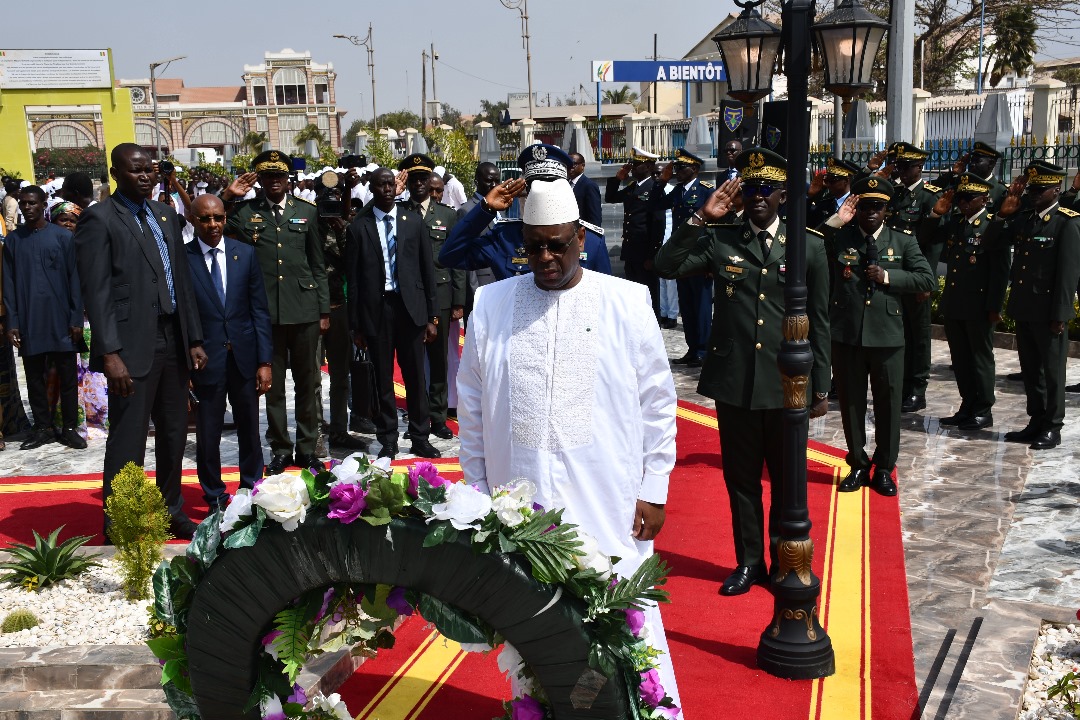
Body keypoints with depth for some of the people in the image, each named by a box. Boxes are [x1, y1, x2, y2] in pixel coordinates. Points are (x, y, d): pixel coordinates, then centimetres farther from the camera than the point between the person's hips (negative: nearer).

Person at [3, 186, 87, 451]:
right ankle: (43, 428, 15)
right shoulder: (13, 240, 6)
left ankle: (70, 428, 11)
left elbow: (75, 279, -1)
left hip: (60, 320, -2)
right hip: (28, 322, 2)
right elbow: (9, 284, 5)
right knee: (35, 378, 7)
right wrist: (12, 322, -2)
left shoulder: (63, 237, 0)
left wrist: (76, 319, -6)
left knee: (67, 377, 3)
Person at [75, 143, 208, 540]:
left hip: (173, 341, 7)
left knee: (174, 435, 15)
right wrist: (110, 353, -18)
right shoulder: (99, 218, -6)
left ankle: (171, 512, 30)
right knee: (127, 442, -3)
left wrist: (194, 339, 11)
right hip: (133, 345, -7)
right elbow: (96, 291, -12)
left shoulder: (166, 215, 14)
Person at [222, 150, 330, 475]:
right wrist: (227, 196, -7)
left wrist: (324, 310, 6)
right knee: (273, 384, 7)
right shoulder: (244, 211, 5)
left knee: (307, 382, 8)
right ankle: (280, 450, 17)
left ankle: (307, 448, 19)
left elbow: (318, 265, 9)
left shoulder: (307, 212, 8)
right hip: (265, 310, -1)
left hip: (304, 310, 1)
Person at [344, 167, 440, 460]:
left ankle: (420, 438, 17)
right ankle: (388, 440, 18)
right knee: (383, 378, 7)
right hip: (376, 308, -1)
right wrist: (356, 324, 0)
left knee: (415, 375, 5)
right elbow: (352, 277, 2)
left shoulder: (413, 221, 5)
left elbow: (427, 269, 7)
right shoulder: (359, 226, 1)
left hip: (410, 306, 1)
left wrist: (431, 315, 3)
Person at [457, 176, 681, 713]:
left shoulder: (627, 304, 0)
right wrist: (477, 492, 8)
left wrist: (653, 491, 1)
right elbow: (472, 409, 9)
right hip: (520, 505, 2)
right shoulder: (491, 304, 4)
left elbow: (658, 403, 3)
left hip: (609, 508, -1)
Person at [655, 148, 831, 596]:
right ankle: (749, 563, 27)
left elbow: (819, 322, 4)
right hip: (734, 382, 1)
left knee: (787, 480, 11)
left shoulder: (809, 247, 2)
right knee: (741, 480, 12)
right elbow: (666, 267, -9)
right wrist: (702, 219, -14)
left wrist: (820, 387, 4)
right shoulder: (719, 241, 3)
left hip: (787, 385, 0)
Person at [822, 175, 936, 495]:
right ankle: (858, 466, 25)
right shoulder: (838, 238, 4)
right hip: (846, 335, 0)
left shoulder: (903, 241, 5)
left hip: (887, 336, 0)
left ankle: (884, 469, 22)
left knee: (888, 403, 7)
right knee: (851, 403, 10)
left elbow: (926, 279, -1)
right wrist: (833, 222, -14)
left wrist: (888, 277, -12)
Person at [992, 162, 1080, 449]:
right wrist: (1004, 212, -3)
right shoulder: (1023, 218, 11)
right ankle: (1036, 422, 24)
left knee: (1052, 371, 3)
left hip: (1048, 312, -7)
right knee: (1030, 370, 14)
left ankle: (1052, 428, 12)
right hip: (1023, 308, 7)